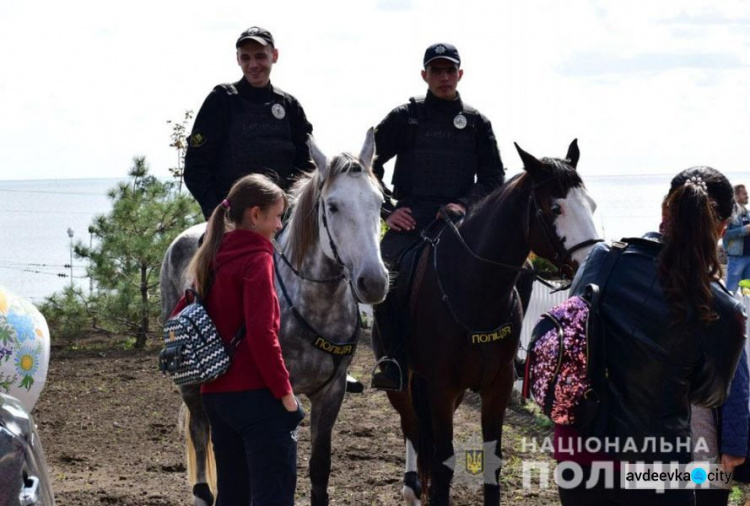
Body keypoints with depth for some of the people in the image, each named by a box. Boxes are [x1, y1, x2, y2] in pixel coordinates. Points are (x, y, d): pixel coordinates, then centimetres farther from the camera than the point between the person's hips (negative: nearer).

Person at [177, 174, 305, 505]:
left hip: (215, 394, 8)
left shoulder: (212, 260, 13)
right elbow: (261, 333, -20)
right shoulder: (257, 258, -11)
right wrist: (284, 391, -15)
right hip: (257, 393, -8)